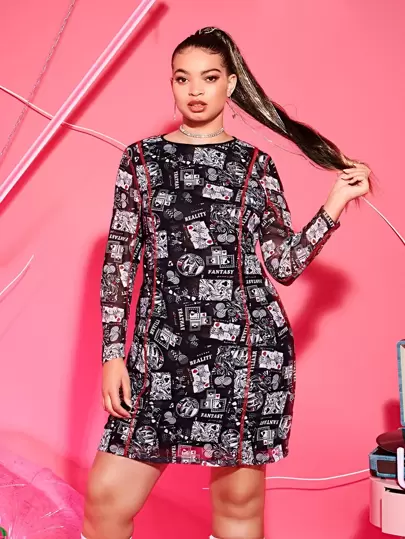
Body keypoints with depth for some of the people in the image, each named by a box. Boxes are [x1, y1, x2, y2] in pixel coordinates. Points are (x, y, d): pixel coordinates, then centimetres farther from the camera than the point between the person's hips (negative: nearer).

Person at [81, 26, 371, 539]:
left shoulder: (255, 165, 8)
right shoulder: (141, 158, 10)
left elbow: (285, 265, 7)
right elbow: (119, 259, 7)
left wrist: (335, 202, 1)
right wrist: (113, 353, 1)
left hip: (246, 344, -1)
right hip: (161, 346, 1)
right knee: (106, 494, -3)